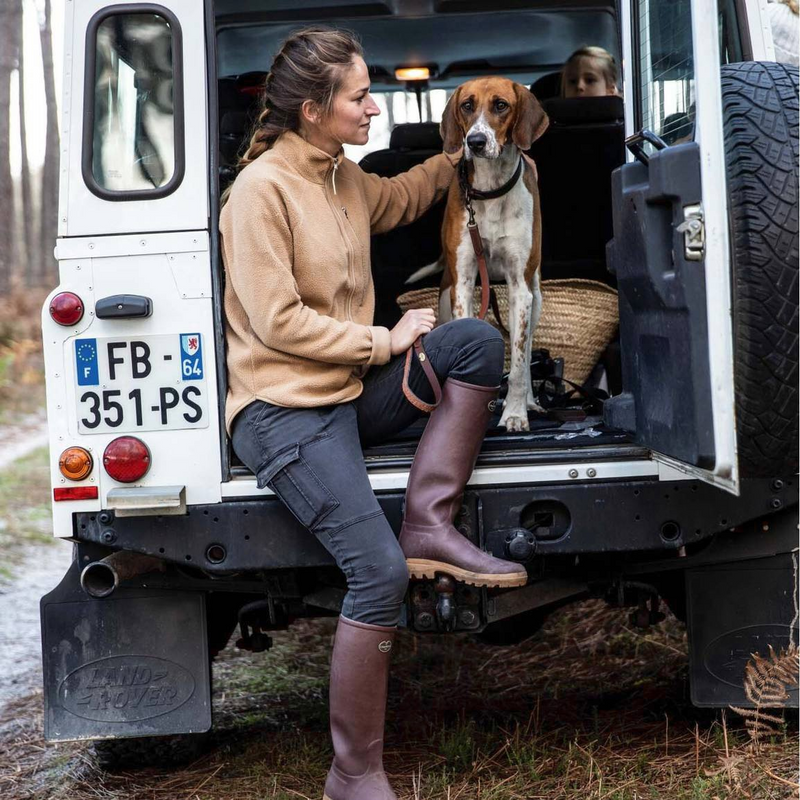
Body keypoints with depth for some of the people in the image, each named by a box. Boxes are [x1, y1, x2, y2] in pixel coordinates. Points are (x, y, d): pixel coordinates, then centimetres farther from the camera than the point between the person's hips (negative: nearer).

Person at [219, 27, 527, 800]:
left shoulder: (342, 178, 13)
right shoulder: (262, 188, -14)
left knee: (475, 340, -10)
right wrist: (385, 341, -13)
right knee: (381, 574, -23)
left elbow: (401, 196, 37)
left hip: (351, 394, 9)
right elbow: (277, 322, -19)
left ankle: (430, 524, -12)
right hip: (284, 410, -9)